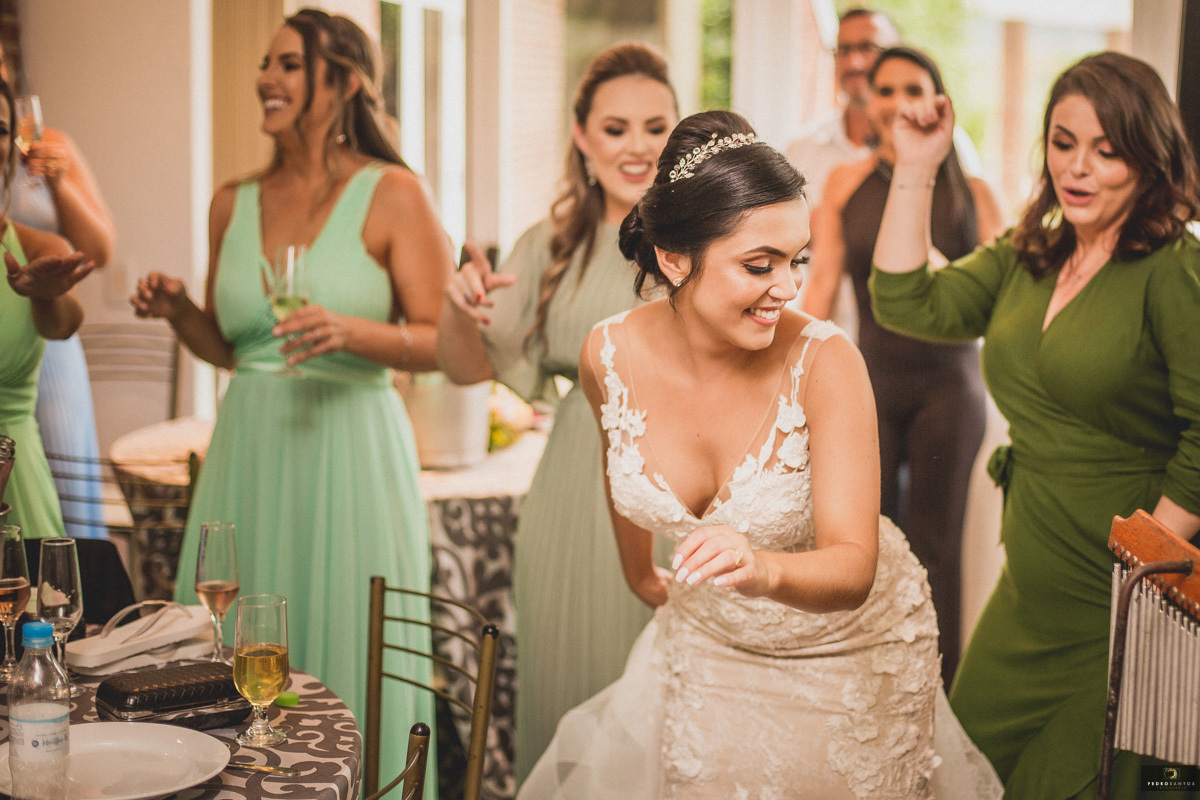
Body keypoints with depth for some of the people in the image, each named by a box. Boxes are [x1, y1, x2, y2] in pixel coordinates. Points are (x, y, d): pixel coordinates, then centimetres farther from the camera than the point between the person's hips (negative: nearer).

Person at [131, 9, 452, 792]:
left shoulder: (392, 194, -3)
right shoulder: (234, 204, 11)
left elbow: (442, 341, -6)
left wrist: (353, 332, -22)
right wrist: (176, 310, 0)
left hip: (348, 452, -5)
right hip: (249, 454, 5)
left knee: (343, 653, 1)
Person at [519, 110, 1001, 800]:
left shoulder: (826, 362, -30)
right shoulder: (610, 355, -19)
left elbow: (854, 567, -33)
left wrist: (765, 570, -54)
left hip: (845, 639, -2)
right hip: (708, 638, 3)